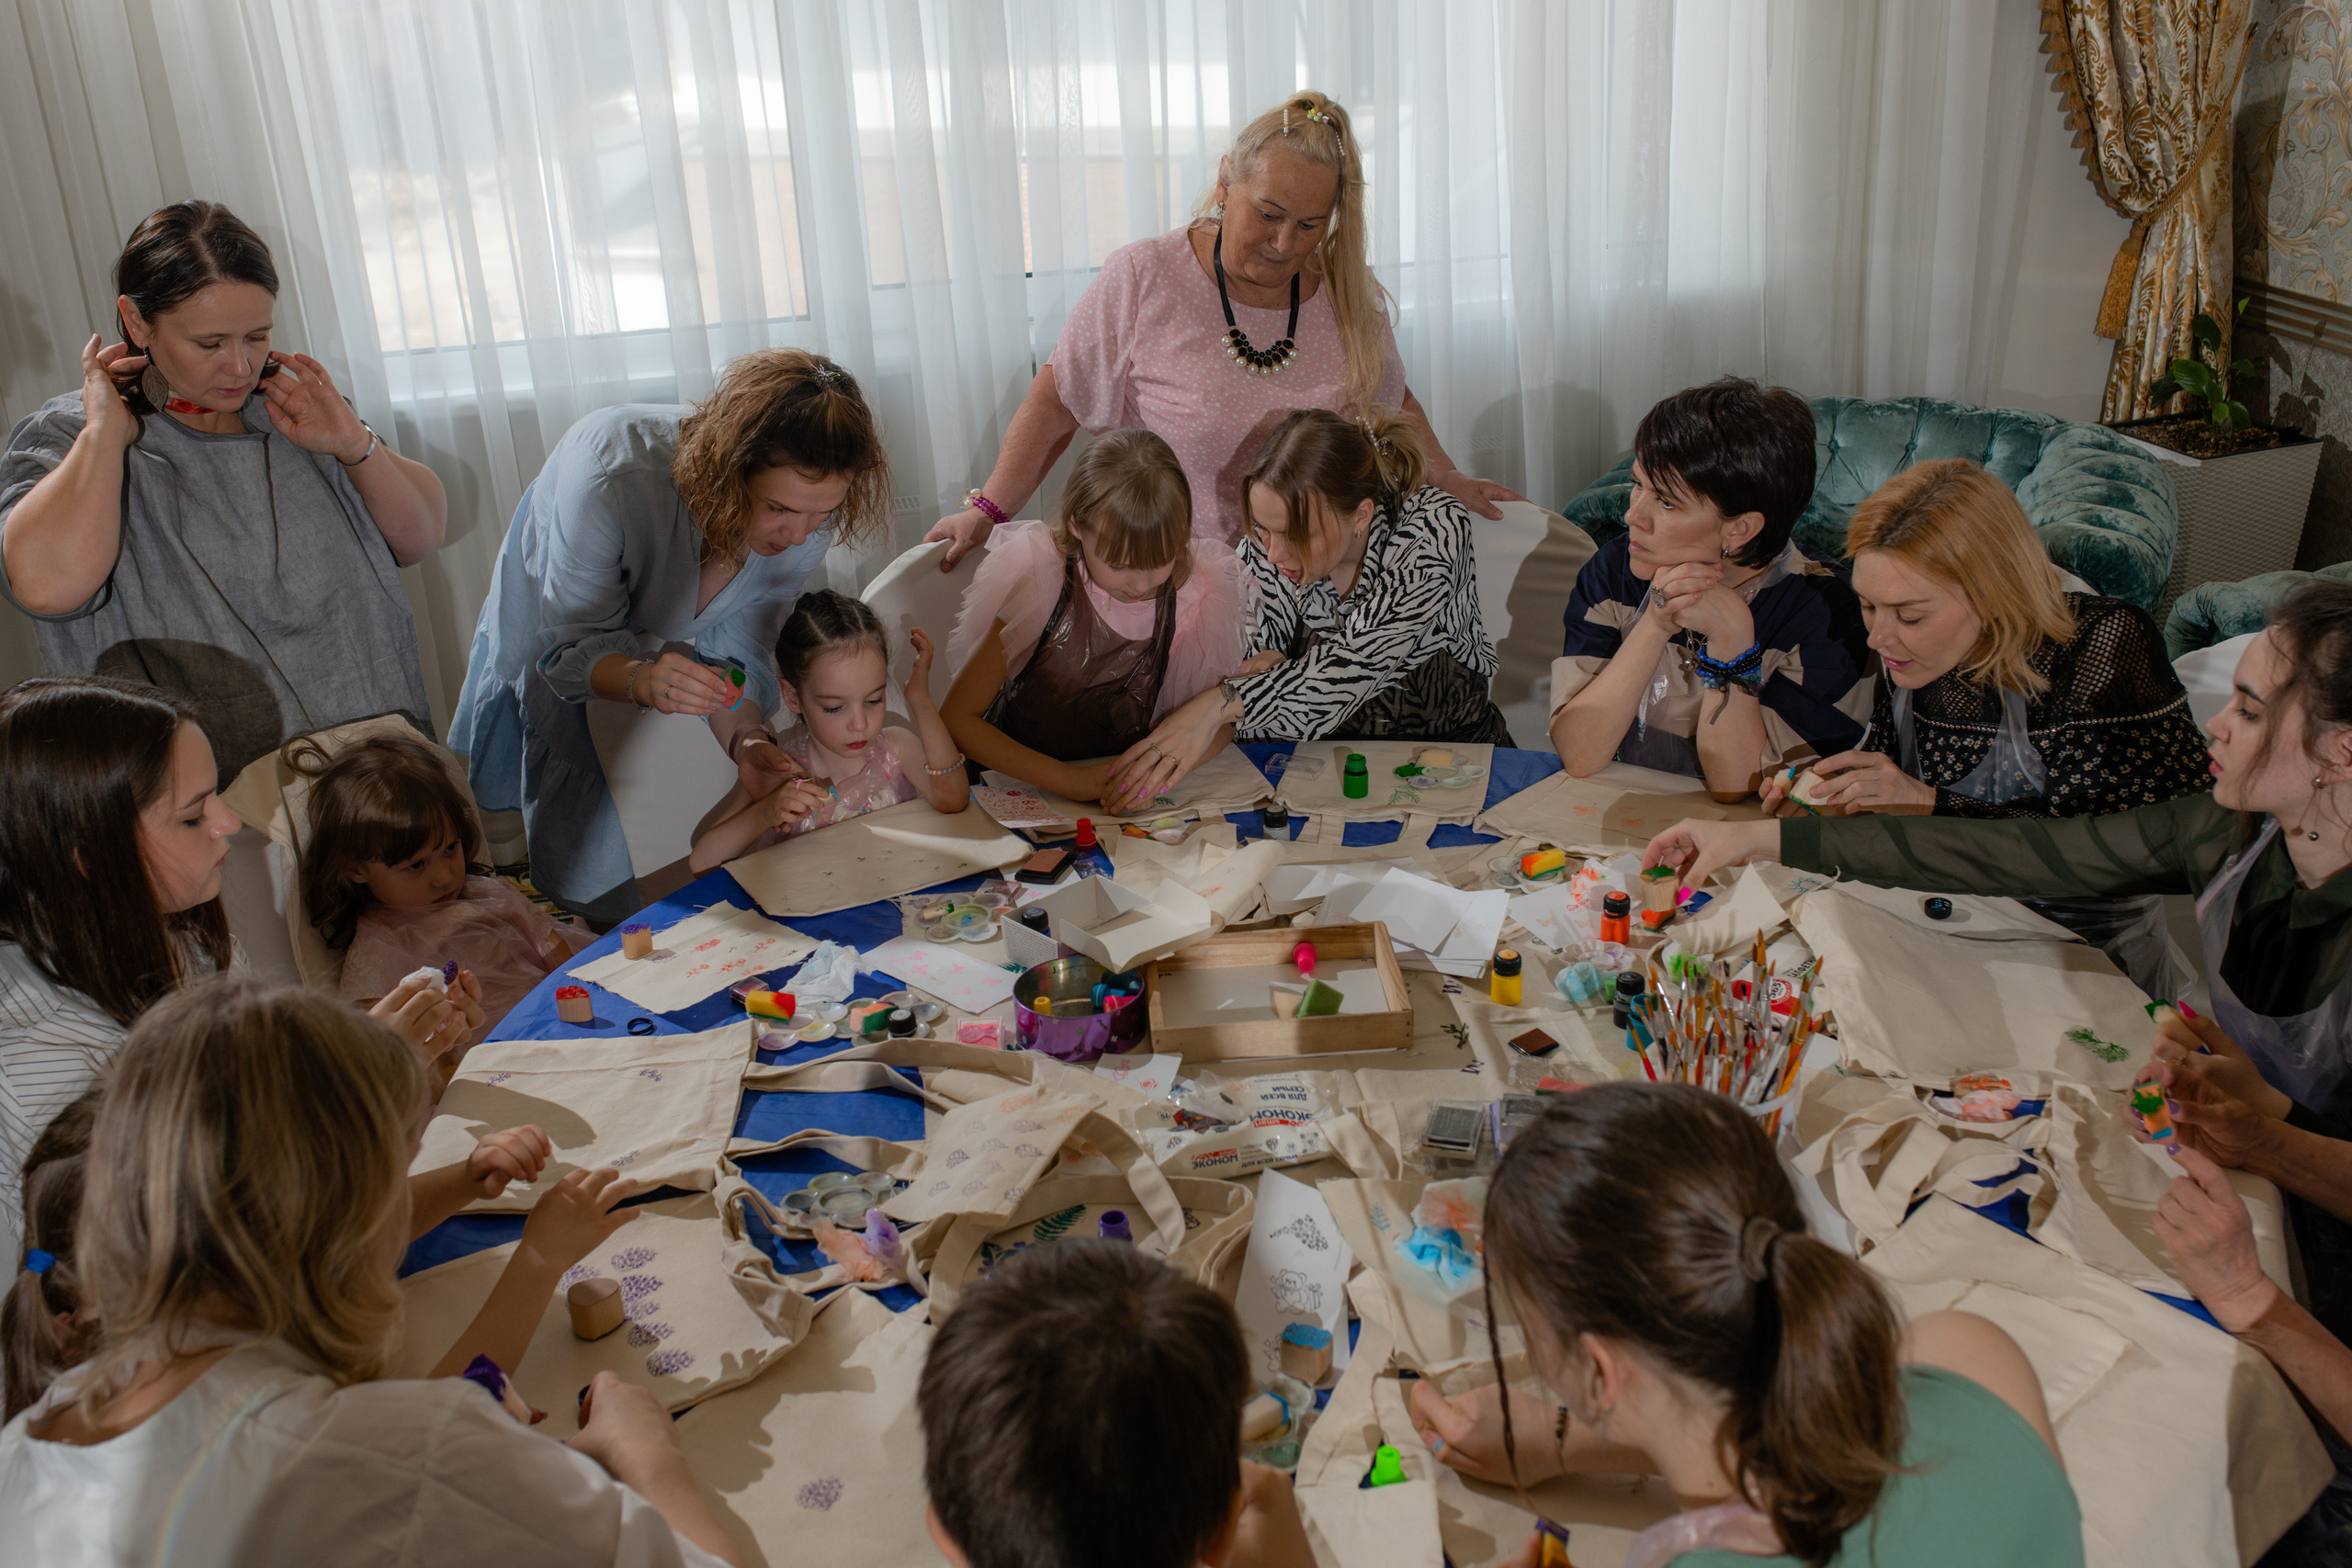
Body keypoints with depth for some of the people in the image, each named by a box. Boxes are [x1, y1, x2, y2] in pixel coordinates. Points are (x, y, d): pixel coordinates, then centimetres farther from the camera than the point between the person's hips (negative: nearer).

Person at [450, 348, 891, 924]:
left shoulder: (806, 516, -32)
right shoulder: (613, 471, -45)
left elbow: (736, 652, -22)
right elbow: (574, 648, -35)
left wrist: (748, 741, -42)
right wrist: (643, 680, -57)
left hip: (677, 630, 3)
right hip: (560, 605, -3)